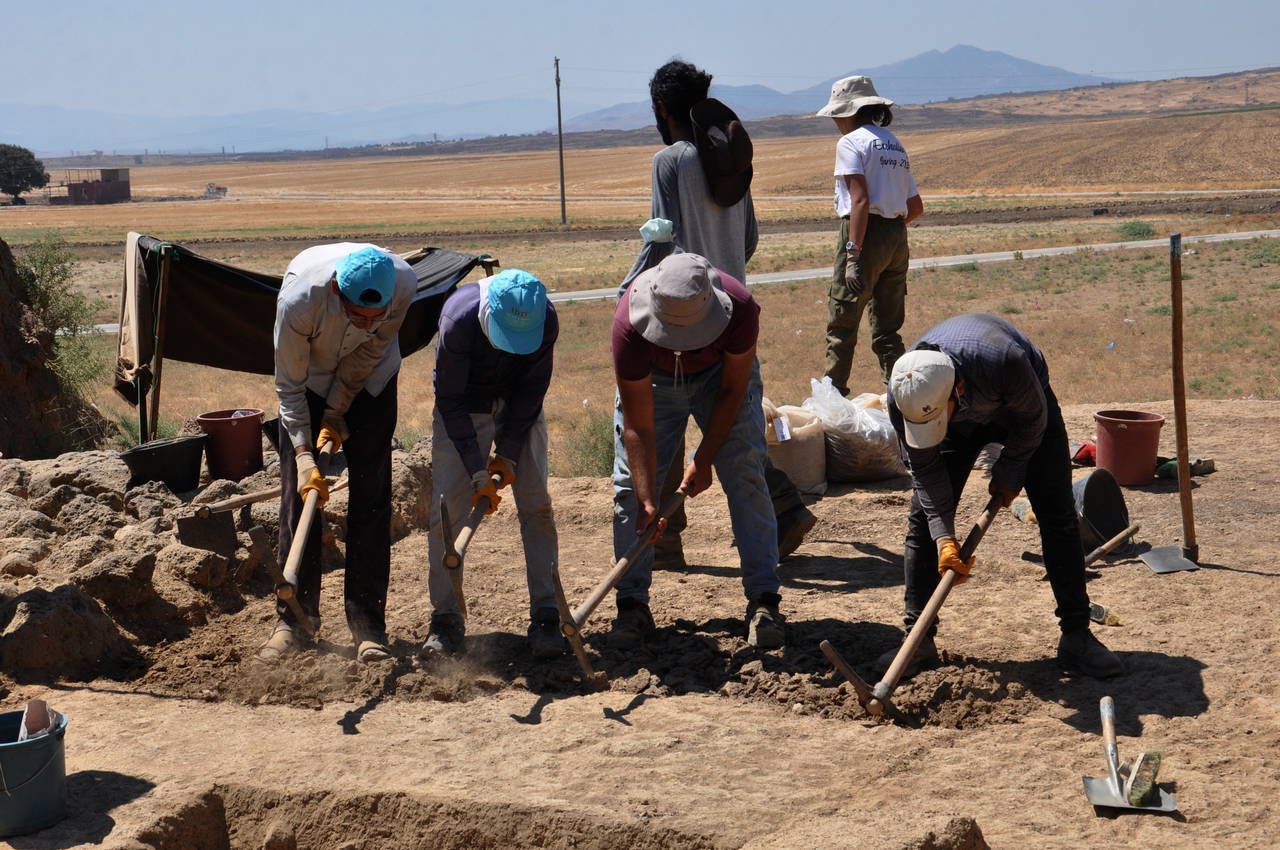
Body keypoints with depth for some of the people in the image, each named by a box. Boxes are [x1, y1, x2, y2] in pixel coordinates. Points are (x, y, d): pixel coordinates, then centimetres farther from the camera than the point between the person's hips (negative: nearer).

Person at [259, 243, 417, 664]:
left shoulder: (404, 283, -32)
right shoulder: (299, 297, -37)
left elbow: (370, 350, -14)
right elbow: (289, 385, -24)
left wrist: (336, 412, -12)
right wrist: (304, 454, -30)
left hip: (370, 377, 1)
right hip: (309, 376, -1)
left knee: (371, 495, -6)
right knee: (299, 492, -5)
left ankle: (367, 620, -2)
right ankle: (293, 618, 5)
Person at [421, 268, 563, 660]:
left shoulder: (547, 322, -27)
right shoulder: (459, 319, -34)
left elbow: (532, 390, -12)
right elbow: (450, 400, -25)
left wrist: (509, 454, -14)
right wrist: (478, 472, -27)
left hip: (518, 407, 2)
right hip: (464, 408, -2)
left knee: (536, 504, -8)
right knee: (447, 507, -10)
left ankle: (545, 617, -4)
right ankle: (446, 620, -1)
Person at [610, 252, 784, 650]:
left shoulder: (740, 308, -38)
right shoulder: (630, 324, -37)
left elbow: (732, 390, -20)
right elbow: (638, 427, -31)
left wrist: (703, 459, -19)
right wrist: (648, 501, -36)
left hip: (722, 374, 0)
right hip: (651, 379, 0)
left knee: (745, 476, -13)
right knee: (630, 484, -8)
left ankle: (763, 599, -8)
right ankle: (632, 606, 1)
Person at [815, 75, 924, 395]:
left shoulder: (851, 142, -6)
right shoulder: (895, 144, 17)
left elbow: (860, 199, -18)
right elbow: (916, 207, 19)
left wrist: (853, 254, -22)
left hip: (866, 235, -8)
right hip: (897, 241, 8)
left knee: (841, 324, -1)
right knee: (888, 329, 10)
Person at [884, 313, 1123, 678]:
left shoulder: (1004, 362, -45)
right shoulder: (903, 395, -34)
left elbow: (1032, 420, -21)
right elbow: (925, 469, -19)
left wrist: (1009, 473, -10)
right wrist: (944, 537, -25)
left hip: (1023, 405, -2)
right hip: (964, 422, 2)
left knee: (1058, 516, -9)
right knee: (923, 519, -7)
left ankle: (1077, 637, -1)